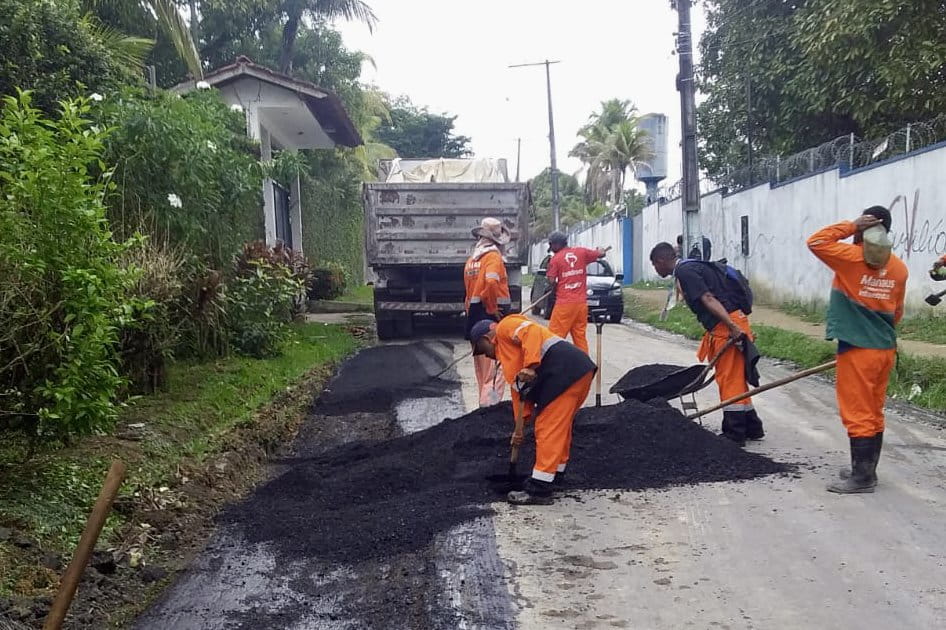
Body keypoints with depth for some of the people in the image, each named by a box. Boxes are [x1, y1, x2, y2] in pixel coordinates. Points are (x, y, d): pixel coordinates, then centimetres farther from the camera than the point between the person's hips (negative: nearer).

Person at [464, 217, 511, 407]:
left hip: (474, 314, 8)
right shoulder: (493, 256, -11)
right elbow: (491, 282, -28)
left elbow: (470, 288, 13)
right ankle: (490, 404, -14)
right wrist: (493, 310, -18)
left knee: (482, 366, 16)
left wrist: (471, 312, 15)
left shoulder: (471, 259, 13)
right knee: (495, 368, -7)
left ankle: (485, 403, 25)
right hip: (492, 316, -8)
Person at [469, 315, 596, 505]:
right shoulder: (505, 352, 31)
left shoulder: (505, 327, 6)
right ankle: (555, 476, 36)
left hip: (565, 369, -11)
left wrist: (531, 367, -22)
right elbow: (519, 389, 30)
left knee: (549, 429, -7)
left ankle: (539, 489, -4)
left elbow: (532, 332, -15)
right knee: (560, 427, 23)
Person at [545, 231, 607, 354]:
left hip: (564, 303, -5)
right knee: (580, 336, 10)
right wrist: (600, 250, 40)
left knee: (555, 336, -3)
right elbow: (600, 254, 17)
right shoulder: (581, 252, 5)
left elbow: (551, 281, -8)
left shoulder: (555, 259, -5)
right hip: (582, 302, 5)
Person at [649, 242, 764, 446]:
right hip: (732, 325, 10)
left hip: (728, 326, -10)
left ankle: (734, 434, 0)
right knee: (736, 379, 17)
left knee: (728, 379, -4)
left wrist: (732, 327, -27)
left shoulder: (684, 272, -10)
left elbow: (709, 299, -20)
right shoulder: (690, 267, 21)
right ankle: (752, 428, 26)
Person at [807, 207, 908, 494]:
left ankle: (862, 477, 2)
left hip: (857, 350, -7)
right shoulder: (898, 268, 5)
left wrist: (850, 226, -9)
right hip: (885, 349, 7)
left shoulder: (853, 258, -15)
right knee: (874, 413, 14)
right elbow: (897, 312, 14)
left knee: (858, 414, -1)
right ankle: (866, 470, 23)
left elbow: (816, 242, -10)